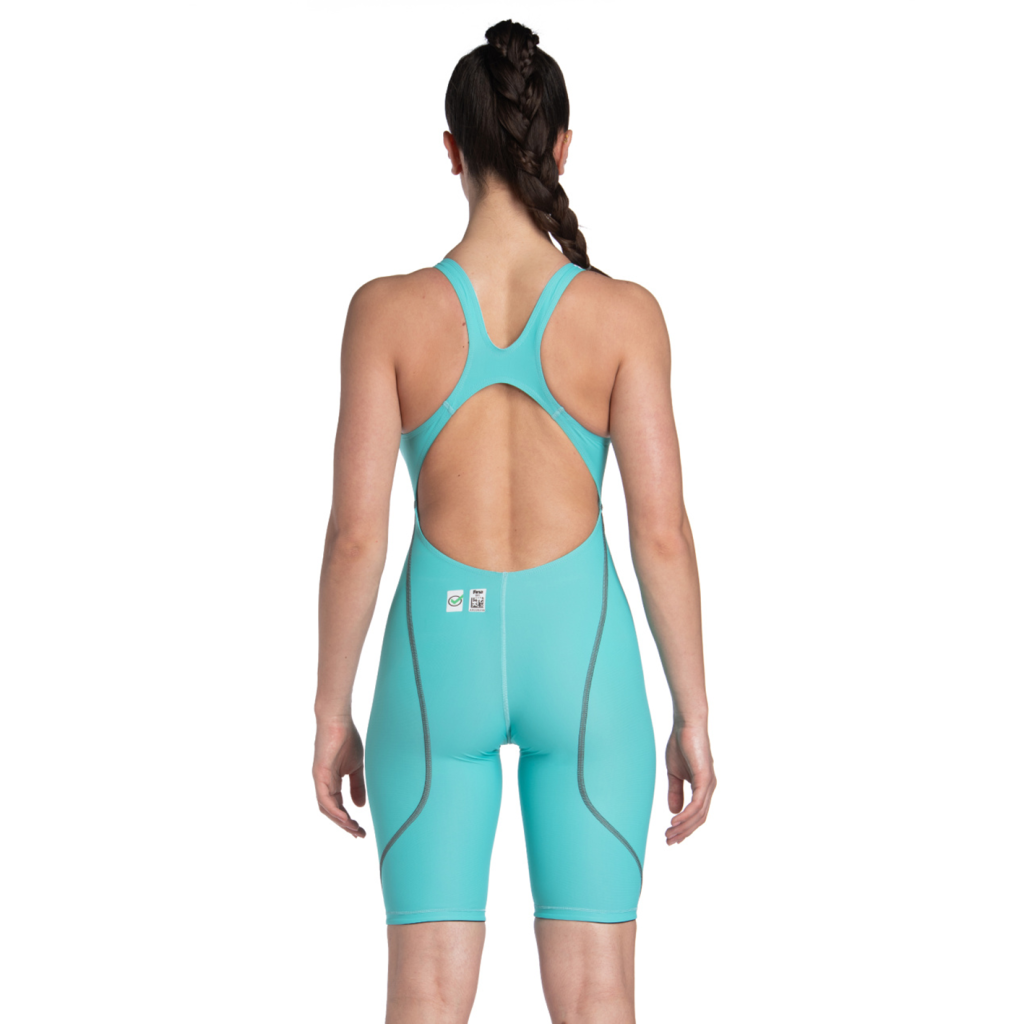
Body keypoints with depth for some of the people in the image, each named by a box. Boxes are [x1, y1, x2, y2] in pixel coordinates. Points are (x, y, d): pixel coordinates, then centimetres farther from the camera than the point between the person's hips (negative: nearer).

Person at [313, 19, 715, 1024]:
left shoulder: (389, 310, -9)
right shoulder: (623, 312, -8)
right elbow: (662, 529, -8)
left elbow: (355, 532, -8)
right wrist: (693, 715, 2)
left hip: (440, 653, 0)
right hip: (580, 657, 0)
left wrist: (331, 713, 3)